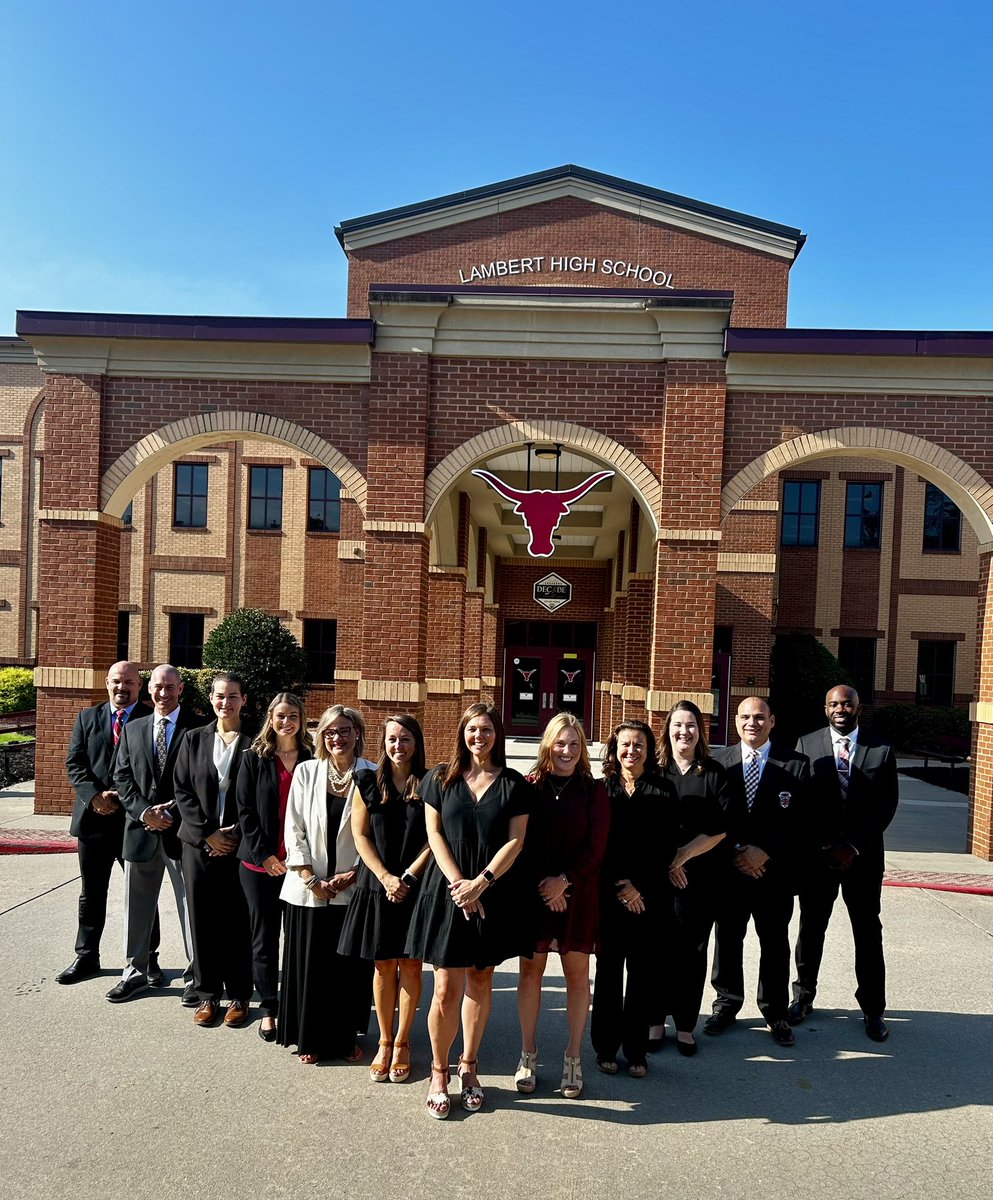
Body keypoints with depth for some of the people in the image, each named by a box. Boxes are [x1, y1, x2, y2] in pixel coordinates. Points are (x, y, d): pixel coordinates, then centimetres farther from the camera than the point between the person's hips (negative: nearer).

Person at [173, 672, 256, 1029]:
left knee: (238, 922, 3)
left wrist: (237, 834, -10)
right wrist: (207, 833, -6)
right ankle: (207, 995, 22)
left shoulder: (255, 742, -2)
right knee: (202, 919, 8)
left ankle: (239, 996, 18)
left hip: (241, 844, -3)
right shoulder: (194, 739, 8)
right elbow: (182, 791, 4)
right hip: (199, 843, 3)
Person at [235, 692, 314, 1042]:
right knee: (264, 937, 8)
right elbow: (244, 809, 0)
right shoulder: (254, 758, 3)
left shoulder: (312, 759, 2)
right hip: (260, 862, 0)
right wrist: (263, 853, -7)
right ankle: (268, 1008, 21)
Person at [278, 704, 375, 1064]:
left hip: (353, 888, -1)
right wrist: (310, 879, -6)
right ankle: (310, 1039, 27)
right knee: (309, 964, 9)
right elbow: (293, 828, 0)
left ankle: (346, 1037, 27)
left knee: (349, 966, 8)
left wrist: (354, 873, -9)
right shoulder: (306, 771, 0)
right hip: (308, 889, 1)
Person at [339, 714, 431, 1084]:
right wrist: (386, 877, -8)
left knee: (410, 964, 6)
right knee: (383, 965, 9)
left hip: (418, 886, -1)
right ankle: (384, 1042, 25)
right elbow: (360, 835, 1)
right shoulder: (367, 782, 2)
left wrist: (408, 877, -12)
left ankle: (401, 1043, 22)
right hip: (377, 886, 1)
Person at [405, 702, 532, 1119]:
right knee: (447, 989, 0)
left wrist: (481, 882, -13)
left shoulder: (514, 784, 2)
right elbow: (434, 834, -1)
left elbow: (515, 840, -3)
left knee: (480, 982, 11)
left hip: (494, 894, 1)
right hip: (448, 892, -1)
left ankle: (468, 1066, 29)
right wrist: (458, 884, -11)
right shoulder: (440, 779, 2)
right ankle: (439, 1072, 20)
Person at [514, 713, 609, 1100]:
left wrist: (564, 880, -12)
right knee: (530, 970, 6)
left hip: (579, 892, 0)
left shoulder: (594, 790, 0)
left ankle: (574, 1058, 20)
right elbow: (519, 841, -2)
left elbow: (596, 846, -3)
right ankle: (528, 1054, 21)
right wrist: (542, 884, -10)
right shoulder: (530, 786, -1)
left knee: (577, 972, 6)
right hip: (533, 891, 0)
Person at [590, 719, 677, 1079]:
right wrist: (618, 885, -9)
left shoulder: (663, 791, 3)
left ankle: (636, 1051, 21)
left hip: (650, 897, 0)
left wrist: (637, 885, -8)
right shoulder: (601, 789, 3)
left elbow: (667, 845, -2)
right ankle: (606, 1047, 22)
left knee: (643, 975, 6)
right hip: (608, 895, 0)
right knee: (608, 972, 8)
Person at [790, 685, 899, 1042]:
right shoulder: (806, 745, -1)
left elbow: (887, 805, -2)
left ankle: (873, 1009, 23)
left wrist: (854, 847, -9)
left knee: (868, 932, 9)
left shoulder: (881, 750, 1)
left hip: (864, 855, 0)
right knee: (810, 929, 10)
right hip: (818, 853, 0)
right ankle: (804, 997, 26)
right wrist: (826, 846, -8)